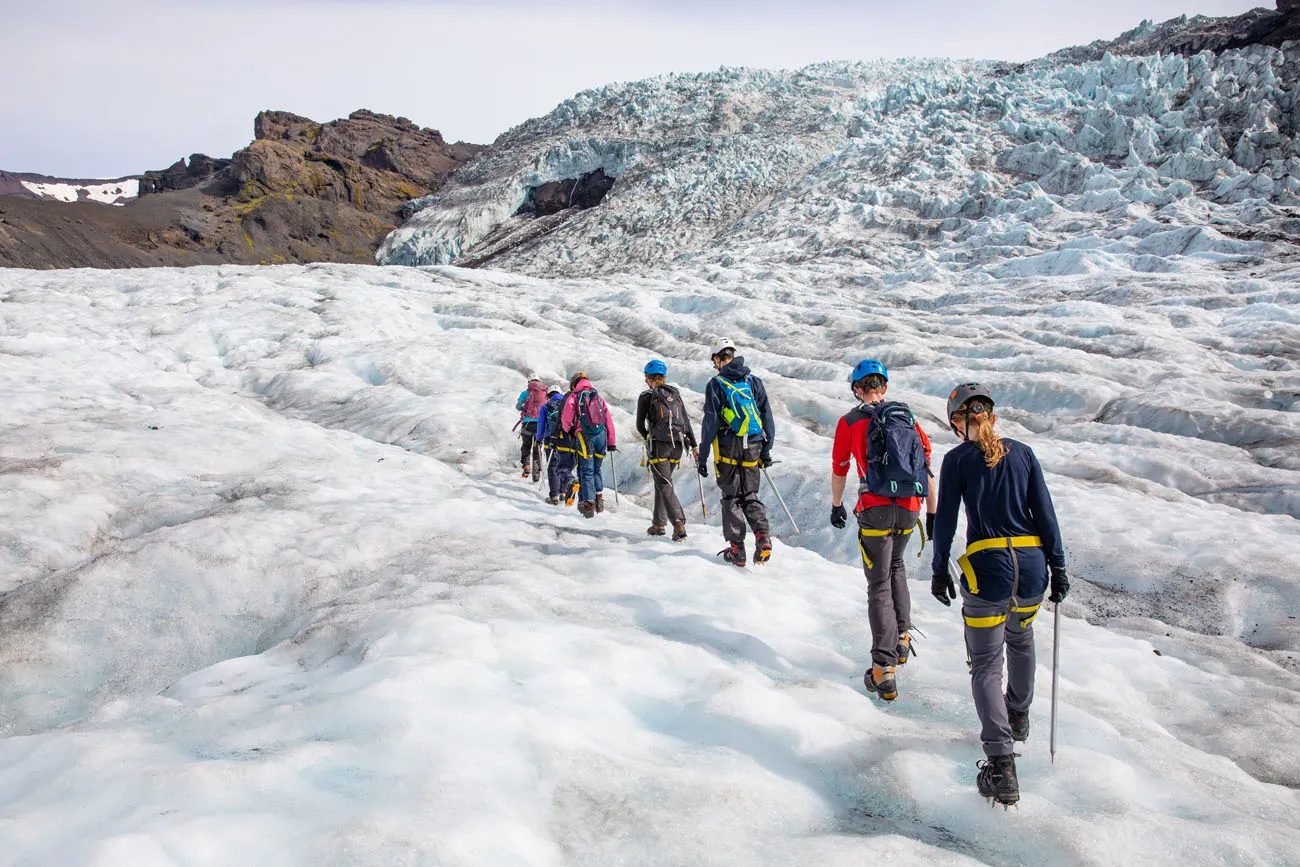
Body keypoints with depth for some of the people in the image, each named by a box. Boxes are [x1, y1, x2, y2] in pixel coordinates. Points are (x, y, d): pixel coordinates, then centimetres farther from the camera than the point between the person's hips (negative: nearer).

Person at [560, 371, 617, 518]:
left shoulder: (573, 397, 2)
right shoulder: (598, 396, 15)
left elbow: (565, 420, 0)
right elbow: (608, 420, 12)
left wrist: (569, 431, 23)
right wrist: (611, 442, 15)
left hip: (584, 437, -4)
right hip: (601, 436, 4)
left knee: (586, 471, 0)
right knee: (596, 469, 18)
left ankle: (588, 504, -3)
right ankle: (599, 498, 10)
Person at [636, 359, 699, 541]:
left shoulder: (646, 396, -1)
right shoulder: (675, 393, 13)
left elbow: (640, 425, 1)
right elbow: (686, 421, 9)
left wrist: (648, 438, 22)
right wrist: (694, 446, 8)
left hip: (658, 445, -5)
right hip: (677, 446, 6)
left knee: (665, 485, -7)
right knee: (662, 482, 19)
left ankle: (678, 523, -25)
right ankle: (659, 523, 21)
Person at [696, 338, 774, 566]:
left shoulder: (716, 384, -5)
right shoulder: (754, 381, 8)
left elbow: (710, 422, -9)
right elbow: (767, 417, 10)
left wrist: (702, 456, -4)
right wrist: (766, 451, 16)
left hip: (728, 448, -4)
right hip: (753, 447, 4)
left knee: (731, 497, 6)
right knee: (750, 496, 14)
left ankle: (737, 549, 4)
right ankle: (763, 537, -8)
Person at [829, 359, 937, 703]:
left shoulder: (850, 422, 1)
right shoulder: (908, 417, 11)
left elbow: (839, 470, 11)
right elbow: (927, 467, 11)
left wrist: (836, 507, 27)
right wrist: (933, 514, 16)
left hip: (875, 509, -4)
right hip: (910, 509, 4)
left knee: (879, 584, 1)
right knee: (896, 567, 29)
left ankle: (884, 669, -4)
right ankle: (901, 638, 28)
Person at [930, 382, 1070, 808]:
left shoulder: (957, 459, -1)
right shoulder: (1022, 453, 8)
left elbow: (945, 519, -2)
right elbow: (1044, 512, 5)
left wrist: (939, 572, 6)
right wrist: (1058, 565, 9)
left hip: (986, 568, -4)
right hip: (1031, 565, 4)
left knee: (986, 665, 2)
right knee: (1020, 638, 32)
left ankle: (1002, 765, -11)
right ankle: (1018, 715, 51)